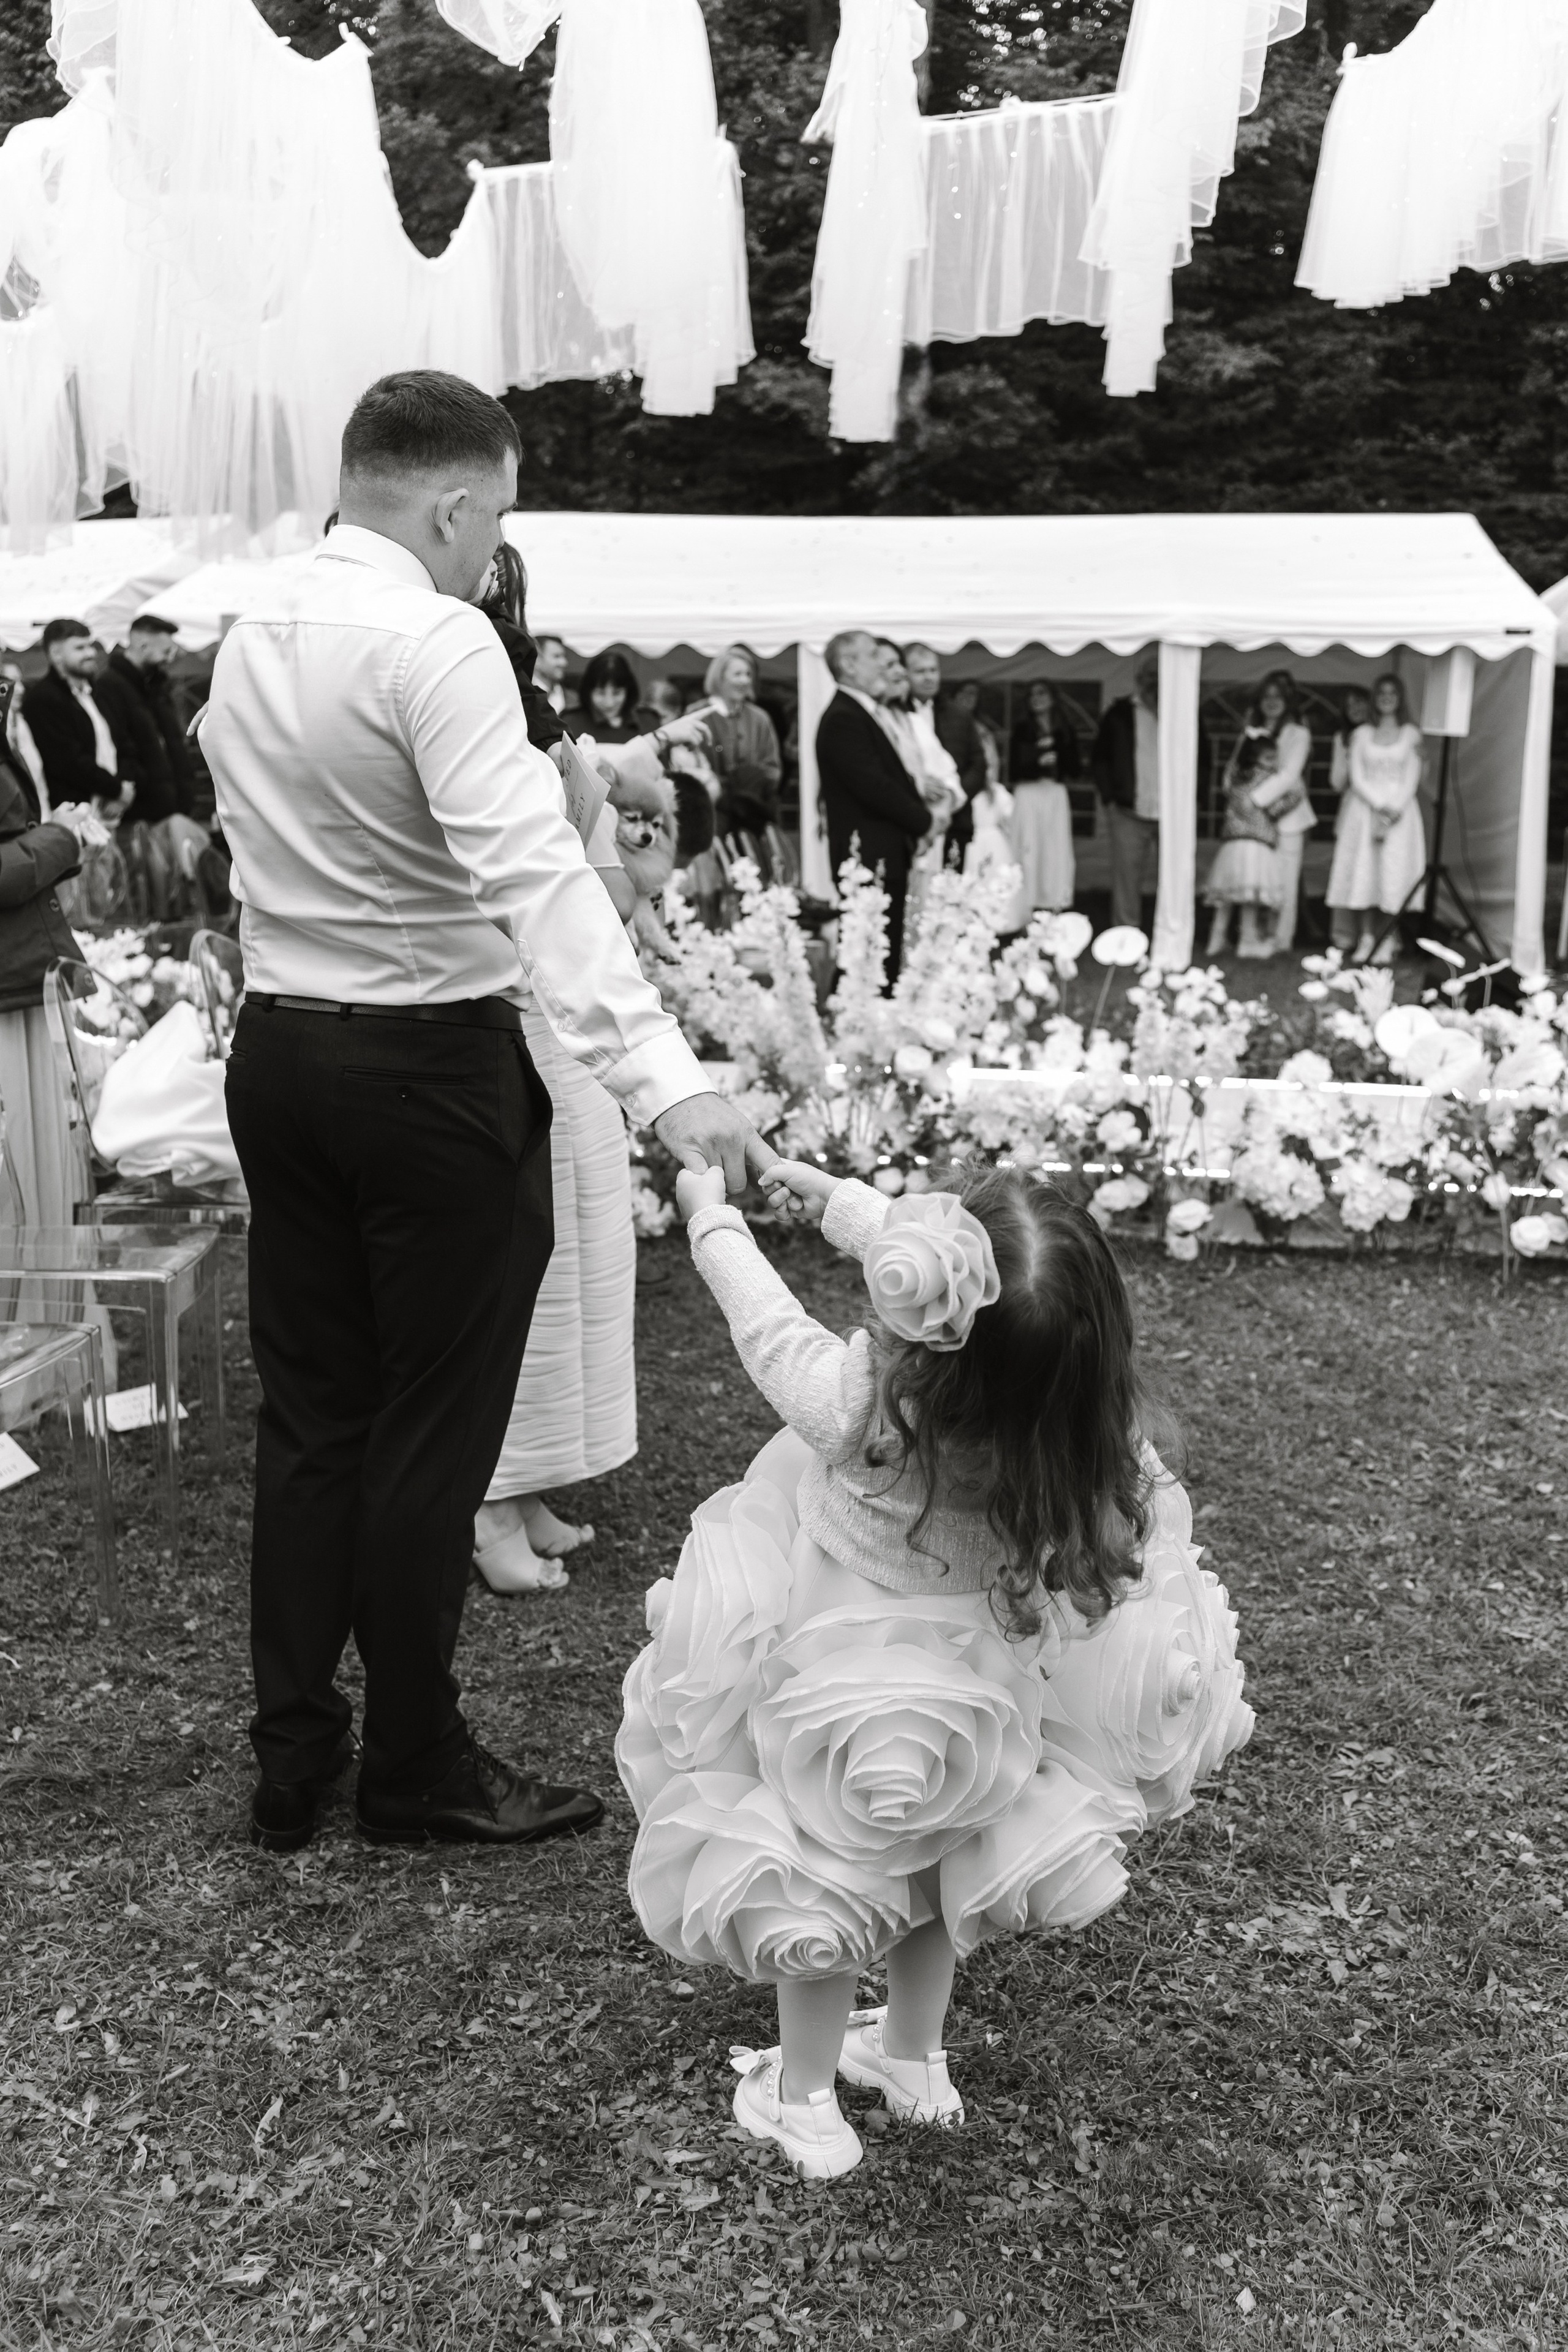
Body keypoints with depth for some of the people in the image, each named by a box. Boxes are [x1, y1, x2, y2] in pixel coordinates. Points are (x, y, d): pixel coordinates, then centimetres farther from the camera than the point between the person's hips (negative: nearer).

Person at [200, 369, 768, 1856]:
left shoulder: (249, 637, 8)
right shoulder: (438, 643, -17)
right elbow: (535, 873, -29)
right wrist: (660, 1078, -35)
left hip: (278, 1050, 8)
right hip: (430, 1065, -7)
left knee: (307, 1416, 14)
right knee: (432, 1432, 5)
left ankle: (291, 1761, 23)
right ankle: (415, 1770, 19)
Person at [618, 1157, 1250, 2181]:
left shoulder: (861, 1406, -38)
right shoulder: (1089, 1423, -26)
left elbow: (771, 1328, -16)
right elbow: (915, 1250, -9)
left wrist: (712, 1219, 3)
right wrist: (834, 1197, 5)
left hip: (848, 1707, -4)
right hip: (984, 1673, 4)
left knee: (822, 1886, 20)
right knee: (929, 1864, 29)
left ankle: (805, 2106, 37)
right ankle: (915, 2061, 49)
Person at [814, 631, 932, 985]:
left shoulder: (865, 714, 19)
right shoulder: (843, 719, -13)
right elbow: (872, 786, -20)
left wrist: (919, 812, 2)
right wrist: (923, 820, -10)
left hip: (887, 856, 10)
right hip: (868, 856, -10)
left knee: (888, 956, 11)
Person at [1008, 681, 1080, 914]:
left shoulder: (1065, 733, 9)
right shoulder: (1022, 731, 3)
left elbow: (1076, 769, 6)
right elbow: (1015, 771, -2)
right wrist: (1038, 763, -17)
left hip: (1056, 796, 2)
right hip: (1028, 795, -2)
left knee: (1057, 850, -2)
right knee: (1029, 851, -6)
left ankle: (1056, 907, 4)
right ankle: (1027, 908, -2)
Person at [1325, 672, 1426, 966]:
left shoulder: (1410, 735, 6)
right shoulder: (1362, 735, 9)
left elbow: (1412, 781, 1)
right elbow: (1357, 779, 2)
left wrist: (1394, 811, -13)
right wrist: (1379, 807, -12)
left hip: (1400, 812, -1)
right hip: (1365, 808, 1)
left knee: (1395, 874, -7)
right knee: (1363, 872, -5)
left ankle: (1389, 943, -5)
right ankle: (1365, 939, -1)